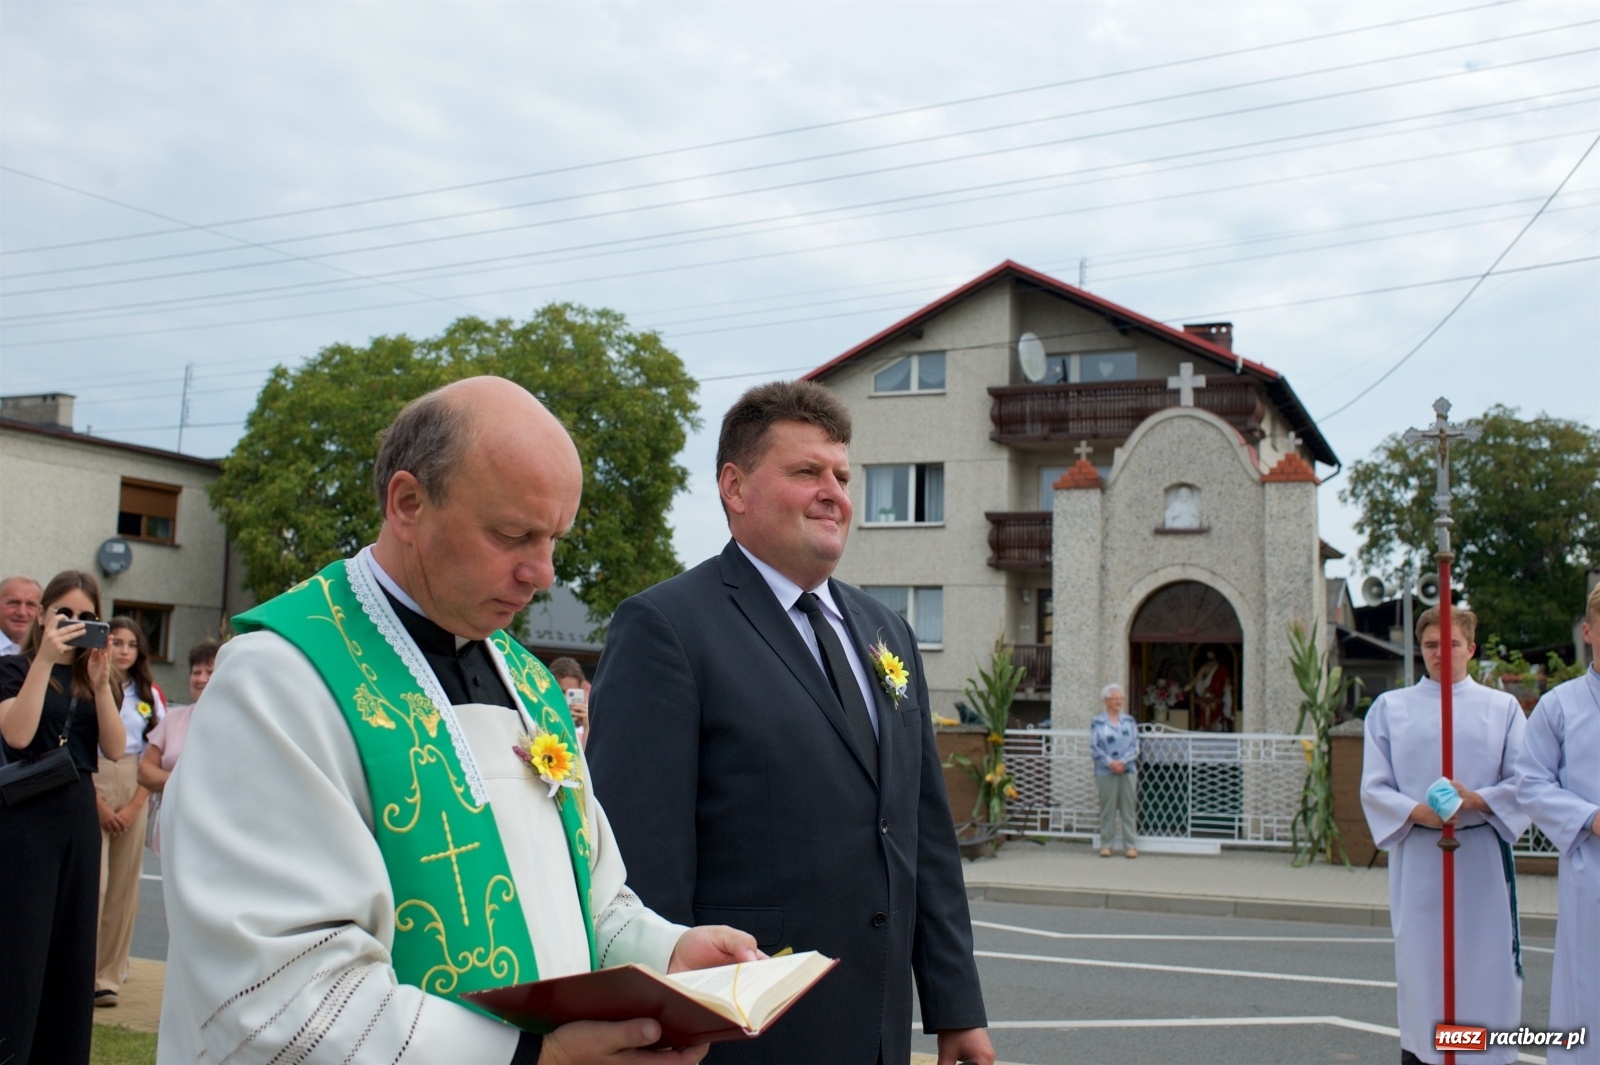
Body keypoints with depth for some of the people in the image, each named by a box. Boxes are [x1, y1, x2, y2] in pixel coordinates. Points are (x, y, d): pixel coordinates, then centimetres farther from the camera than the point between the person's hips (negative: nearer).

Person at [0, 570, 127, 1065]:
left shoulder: (94, 679, 11)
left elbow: (115, 747, 0)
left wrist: (100, 683, -12)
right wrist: (45, 659, -19)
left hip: (80, 817, 5)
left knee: (72, 947, 9)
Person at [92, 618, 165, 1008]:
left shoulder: (149, 694, 11)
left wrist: (134, 806, -2)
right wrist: (99, 805, -9)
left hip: (134, 794, 4)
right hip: (92, 787, -4)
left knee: (124, 887, 4)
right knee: (92, 883, -11)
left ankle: (108, 976, 11)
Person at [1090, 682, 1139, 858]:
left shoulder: (1129, 720, 9)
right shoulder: (1097, 722, 1)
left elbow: (1135, 745, 5)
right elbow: (1094, 748, -4)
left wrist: (1123, 761, -10)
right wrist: (1110, 763, -14)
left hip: (1128, 770, 2)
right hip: (1105, 772, -2)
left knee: (1129, 808, 3)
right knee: (1107, 809, 1)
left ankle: (1131, 845, 8)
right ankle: (1106, 845, 10)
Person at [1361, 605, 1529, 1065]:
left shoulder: (1502, 708, 9)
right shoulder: (1390, 707, 8)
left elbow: (1523, 781, 3)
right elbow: (1373, 786, 4)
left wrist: (1477, 800, -16)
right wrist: (1417, 811, -14)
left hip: (1482, 856, 0)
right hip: (1417, 857, 0)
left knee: (1486, 965, 0)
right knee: (1418, 962, 3)